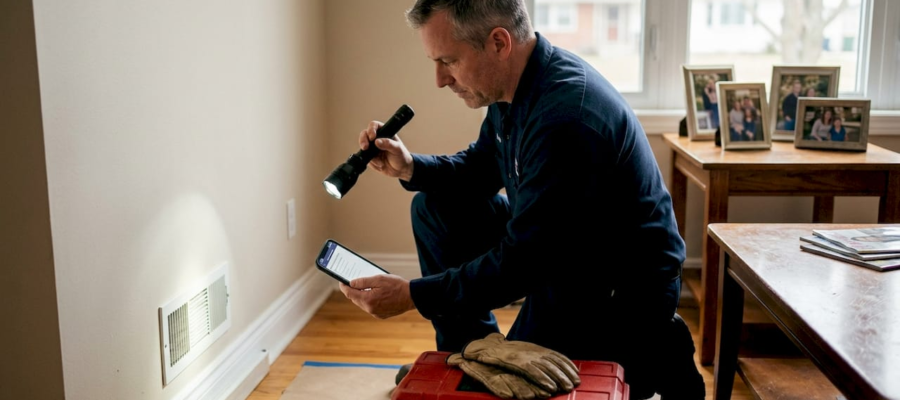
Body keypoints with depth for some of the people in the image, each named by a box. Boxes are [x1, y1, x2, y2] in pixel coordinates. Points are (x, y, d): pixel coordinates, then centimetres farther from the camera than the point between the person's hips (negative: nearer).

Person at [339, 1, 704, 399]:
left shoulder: (566, 116, -32)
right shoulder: (516, 84, -3)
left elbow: (520, 263, -28)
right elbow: (479, 168, 14)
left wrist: (412, 295, -23)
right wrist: (411, 167, -5)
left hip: (624, 289, -9)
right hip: (554, 247, 9)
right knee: (434, 207, 6)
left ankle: (650, 358, 3)